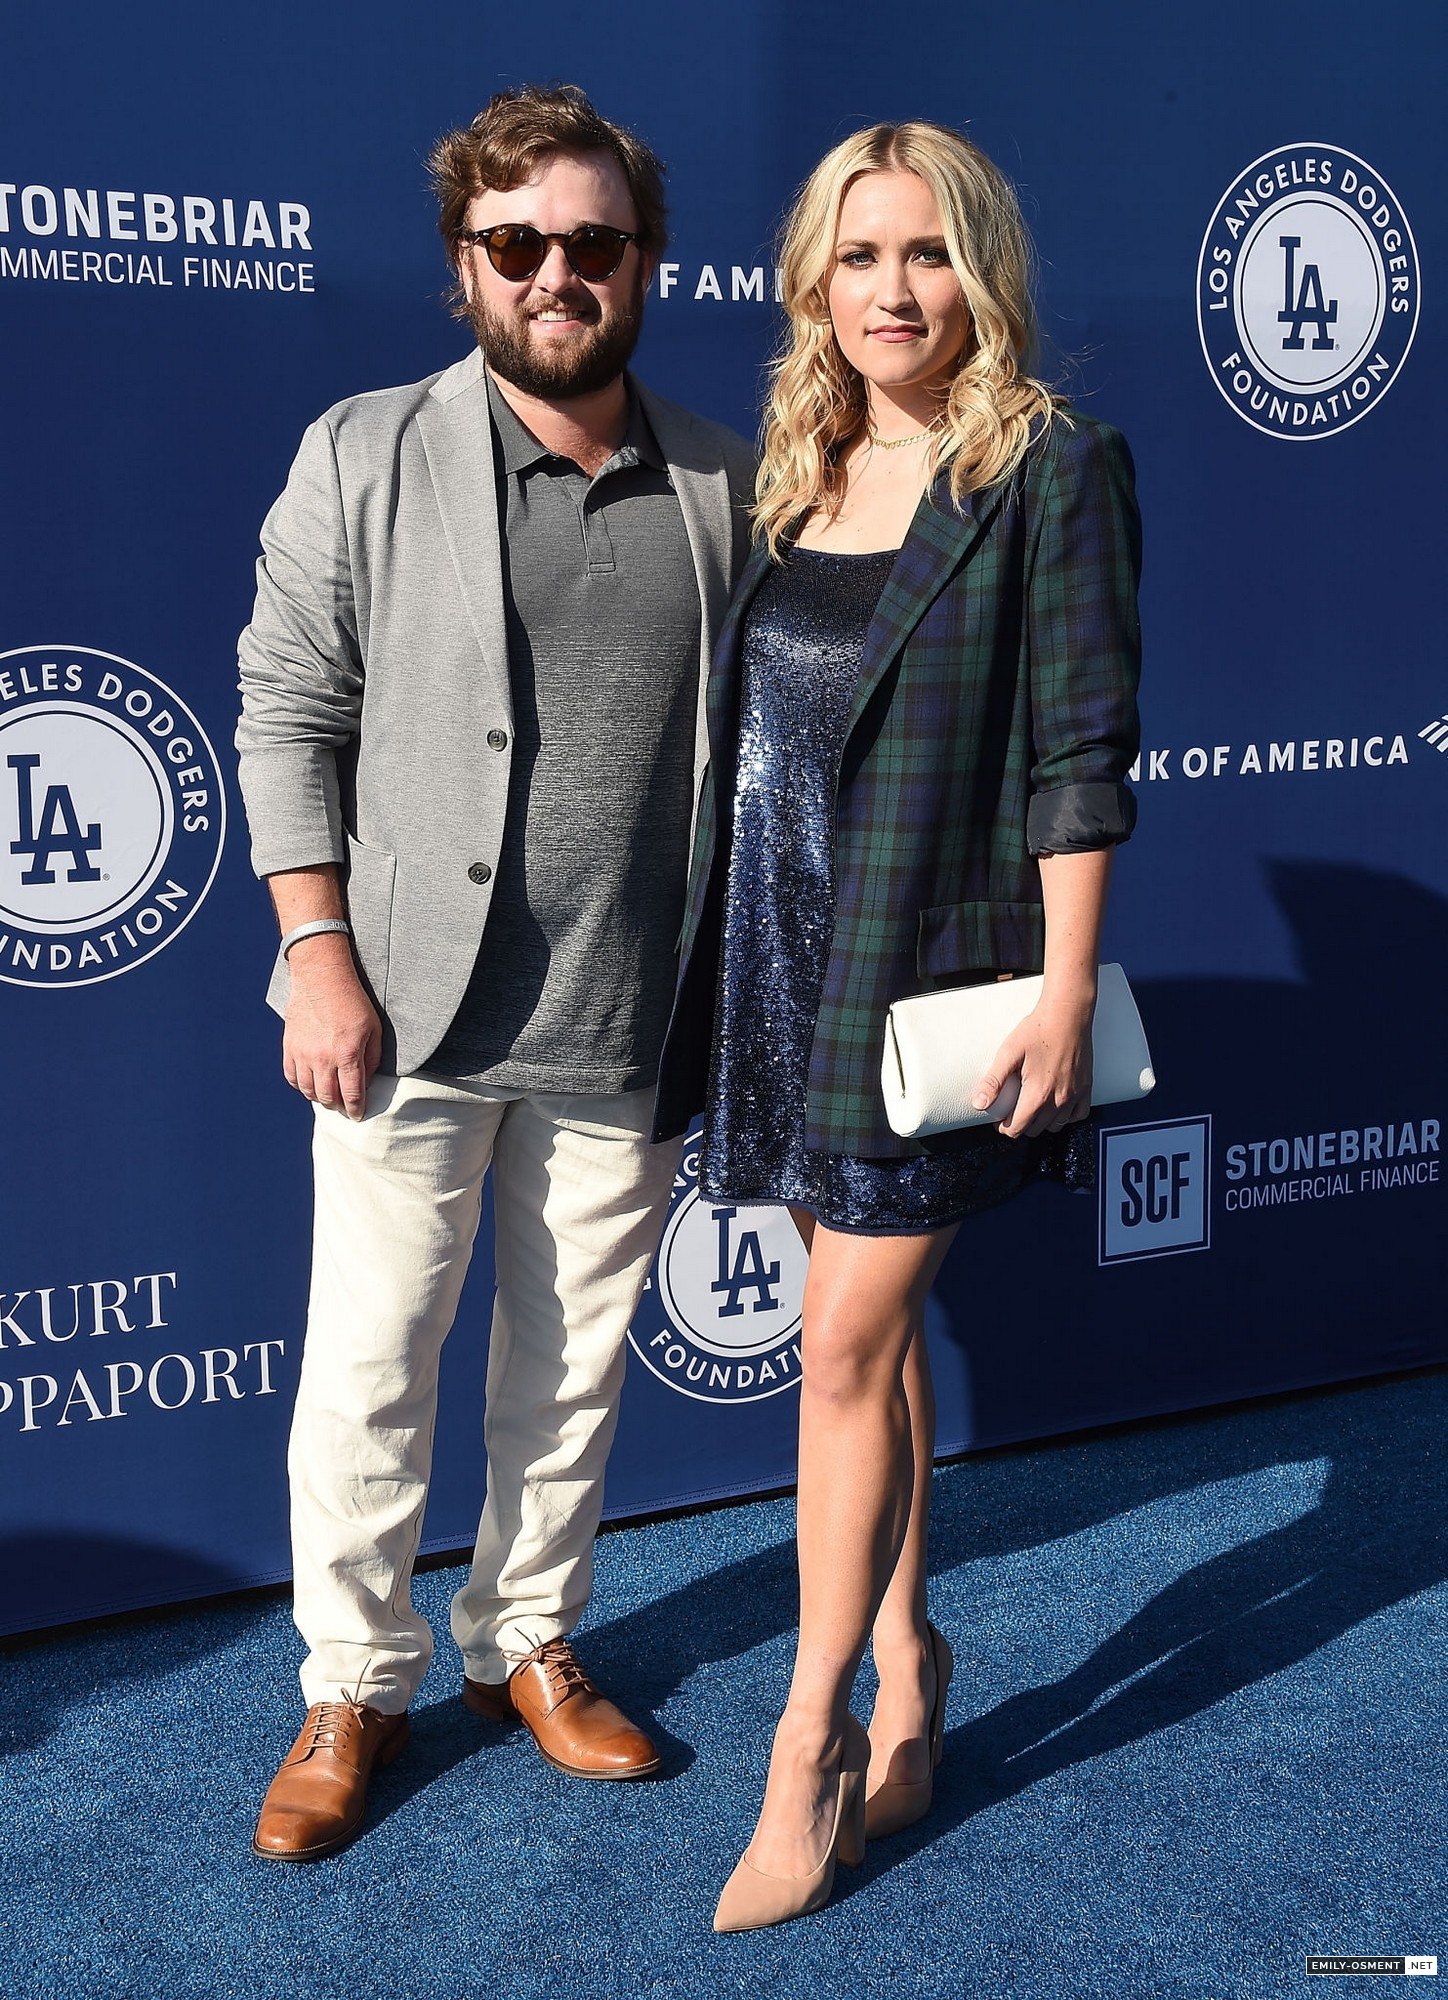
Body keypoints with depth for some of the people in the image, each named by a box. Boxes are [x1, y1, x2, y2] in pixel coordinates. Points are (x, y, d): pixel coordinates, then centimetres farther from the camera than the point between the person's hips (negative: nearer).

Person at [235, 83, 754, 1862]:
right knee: (367, 1365, 4)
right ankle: (354, 1687, 24)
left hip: (630, 1028, 2)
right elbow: (287, 713, -1)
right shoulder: (364, 457, -1)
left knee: (571, 1365, 14)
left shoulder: (725, 487, 5)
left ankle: (527, 1645, 34)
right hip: (408, 1011, -2)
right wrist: (319, 953, -8)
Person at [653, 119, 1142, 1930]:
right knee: (874, 1321, 14)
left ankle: (810, 1752, 10)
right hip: (784, 953, 6)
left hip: (927, 963, -6)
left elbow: (1081, 743, -10)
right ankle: (905, 1681, 29)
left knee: (846, 1346, -4)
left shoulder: (1052, 467, -6)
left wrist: (1064, 984, -15)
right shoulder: (795, 472, 12)